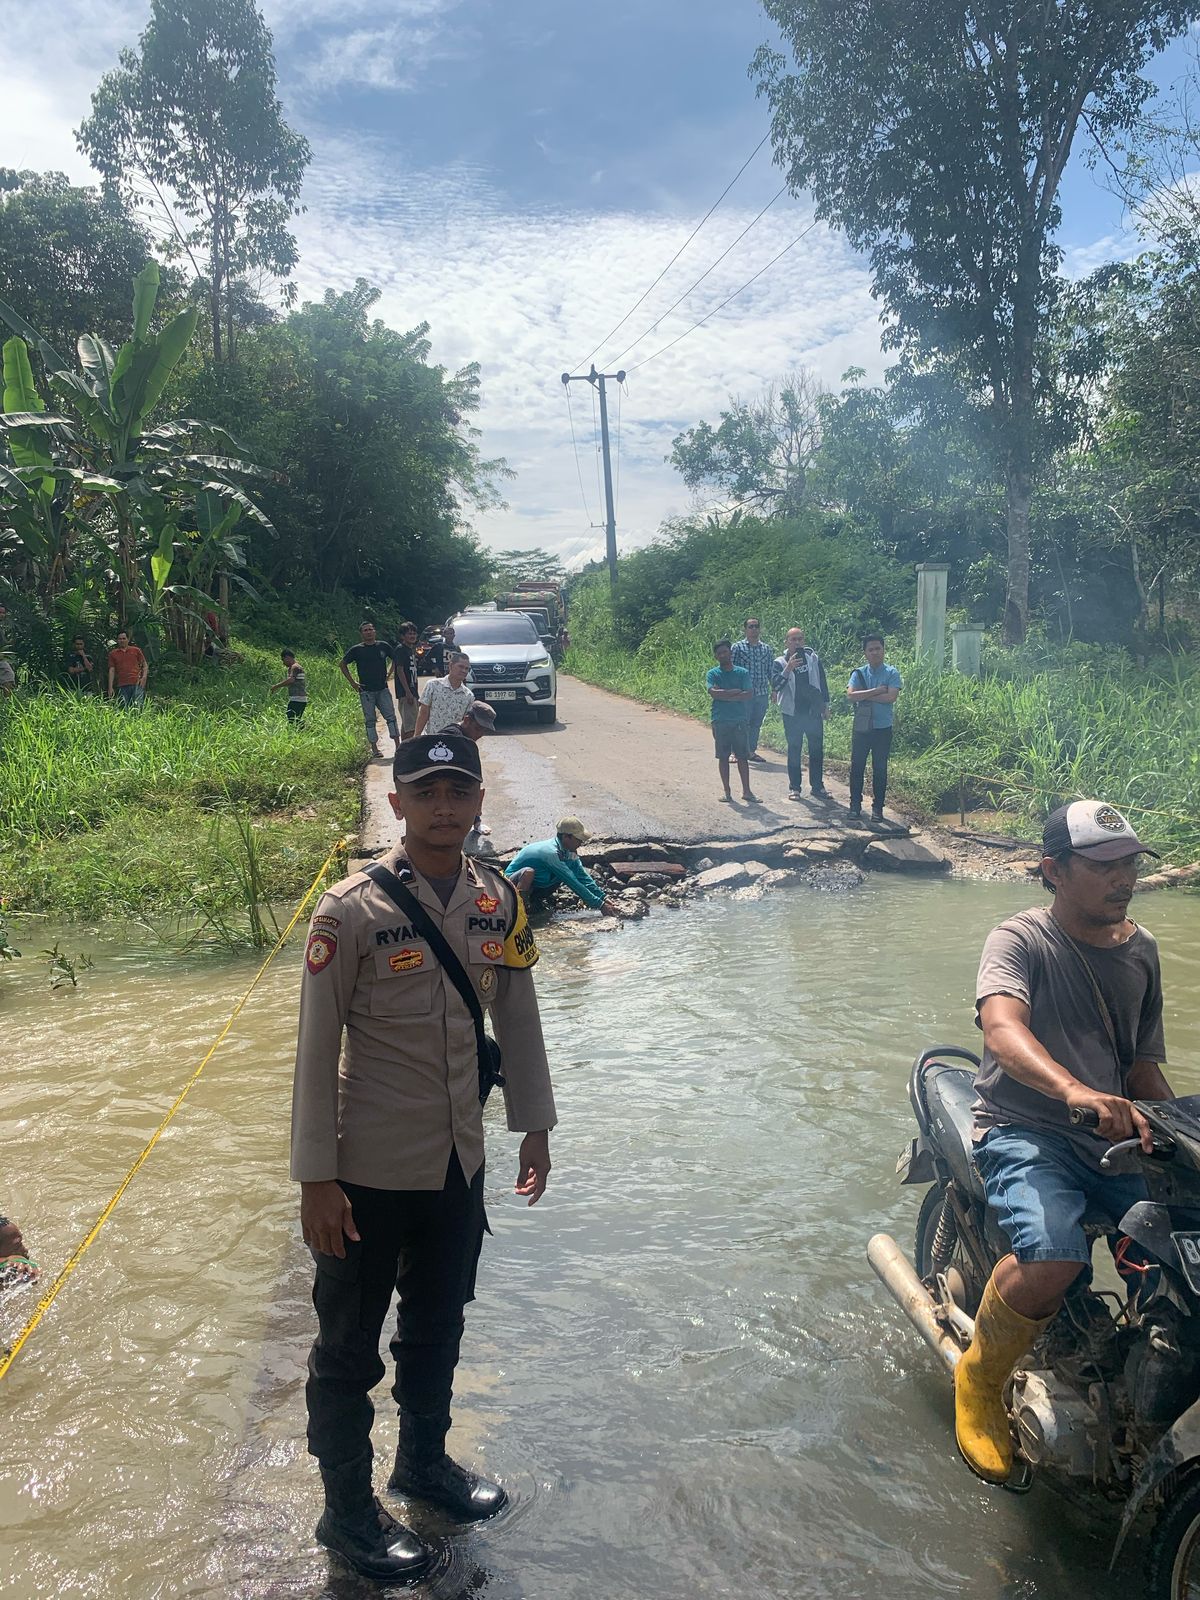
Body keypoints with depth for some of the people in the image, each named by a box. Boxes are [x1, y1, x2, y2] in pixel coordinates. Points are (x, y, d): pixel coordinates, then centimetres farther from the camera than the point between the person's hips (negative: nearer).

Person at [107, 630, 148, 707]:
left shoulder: (136, 650, 12)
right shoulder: (113, 653, 13)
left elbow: (145, 665, 14)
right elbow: (112, 670, 10)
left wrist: (144, 677, -4)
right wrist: (110, 687, 3)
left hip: (137, 684, -1)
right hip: (122, 686, 1)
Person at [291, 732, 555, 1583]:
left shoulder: (500, 901, -4)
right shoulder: (351, 911, -19)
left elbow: (519, 1018, 7)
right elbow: (317, 1048, -15)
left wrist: (535, 1127, 10)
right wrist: (316, 1178, -13)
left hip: (459, 1165, 5)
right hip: (368, 1175, -5)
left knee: (439, 1327, 24)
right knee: (350, 1348, 13)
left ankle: (425, 1459, 48)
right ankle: (348, 1509, 35)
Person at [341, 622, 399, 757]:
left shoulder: (383, 646, 4)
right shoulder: (357, 649, 0)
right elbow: (343, 664, 8)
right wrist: (352, 682, 3)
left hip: (383, 689, 1)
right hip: (366, 691, -1)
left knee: (391, 716, -4)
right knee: (370, 720, 3)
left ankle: (398, 745, 0)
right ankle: (374, 748, 8)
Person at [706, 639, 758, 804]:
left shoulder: (743, 673, 5)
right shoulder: (713, 674, 2)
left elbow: (749, 695, -7)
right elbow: (713, 693, -14)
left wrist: (725, 696, -13)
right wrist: (736, 692, -11)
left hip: (739, 720, 0)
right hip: (720, 721, 0)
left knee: (742, 756, 2)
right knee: (723, 757, 5)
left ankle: (746, 791, 8)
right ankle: (727, 791, 13)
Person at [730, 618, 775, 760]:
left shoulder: (767, 649, 11)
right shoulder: (738, 647, 0)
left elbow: (771, 671, 14)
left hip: (763, 693, 4)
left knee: (756, 724, 9)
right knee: (744, 723, -4)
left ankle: (752, 750, 19)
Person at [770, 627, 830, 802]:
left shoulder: (813, 658, 5)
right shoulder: (779, 663, -3)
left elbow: (822, 681, 12)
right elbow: (775, 684, -16)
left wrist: (826, 705, 11)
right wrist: (788, 669, -29)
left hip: (814, 711, 2)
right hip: (792, 713, -2)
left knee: (817, 749, 5)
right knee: (794, 750, 4)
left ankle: (817, 786, 14)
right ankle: (794, 787, 11)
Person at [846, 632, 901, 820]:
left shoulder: (891, 673, -2)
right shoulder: (858, 673, 3)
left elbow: (891, 697, -16)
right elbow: (850, 695, -12)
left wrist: (864, 696, -13)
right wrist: (876, 691, -15)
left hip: (883, 728, -2)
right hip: (861, 727, 2)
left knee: (880, 768, 4)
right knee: (857, 766, 6)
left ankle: (877, 807, 12)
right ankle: (855, 804, 16)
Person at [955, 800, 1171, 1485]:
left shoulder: (1142, 949, 12)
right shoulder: (1021, 939, -9)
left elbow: (1144, 1064, 16)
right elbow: (1002, 1028, -29)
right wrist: (1073, 1089, -48)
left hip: (1116, 1136, 6)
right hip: (1025, 1130, -6)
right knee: (1053, 1261, -31)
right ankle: (980, 1381, 0)